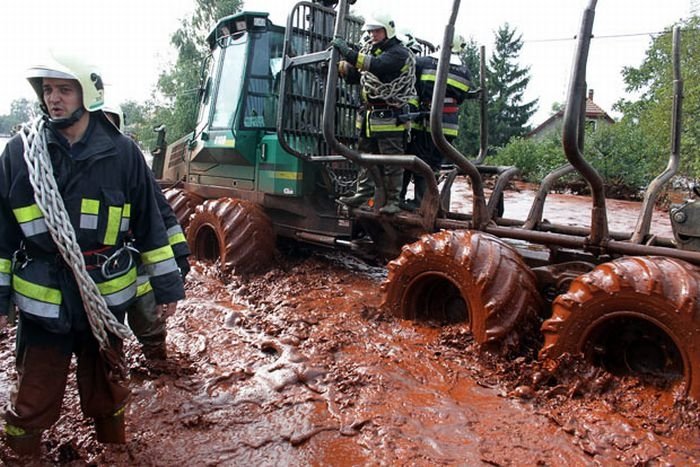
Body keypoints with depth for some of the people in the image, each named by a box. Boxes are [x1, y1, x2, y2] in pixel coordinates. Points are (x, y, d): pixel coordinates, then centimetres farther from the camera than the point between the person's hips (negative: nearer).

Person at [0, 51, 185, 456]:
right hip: (41, 300, 0)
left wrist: (167, 285, 1)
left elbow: (150, 224, -1)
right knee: (35, 395, 11)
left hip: (106, 297, 0)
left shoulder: (122, 152, -4)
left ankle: (113, 446, 41)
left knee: (106, 387, 18)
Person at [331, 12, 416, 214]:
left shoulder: (399, 53, -9)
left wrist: (349, 52, -27)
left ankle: (393, 201, 4)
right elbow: (354, 75, 17)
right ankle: (363, 194, 17)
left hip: (390, 117, -8)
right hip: (369, 114, 8)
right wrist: (339, 62, -1)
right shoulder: (369, 51, 16)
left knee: (392, 161, -2)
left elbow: (377, 66, -27)